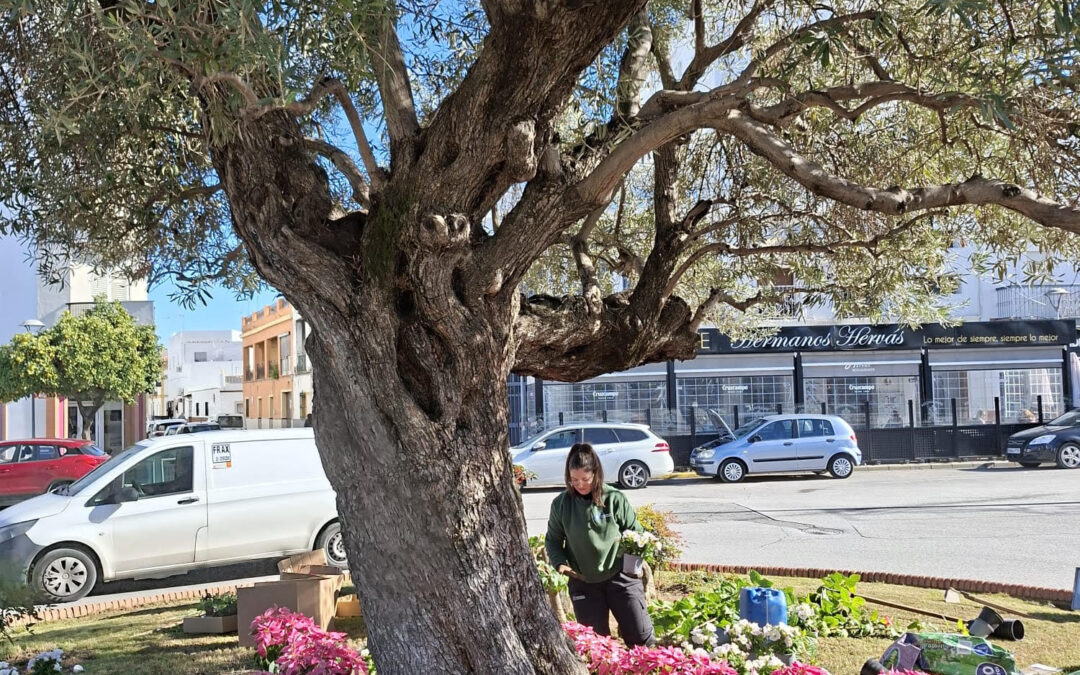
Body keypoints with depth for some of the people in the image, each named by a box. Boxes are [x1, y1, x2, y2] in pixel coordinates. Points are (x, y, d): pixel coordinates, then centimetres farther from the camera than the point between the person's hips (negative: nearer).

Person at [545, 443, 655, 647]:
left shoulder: (615, 499, -9)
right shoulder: (561, 504, -5)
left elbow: (636, 531, 2)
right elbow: (553, 540, 8)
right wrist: (560, 563, -9)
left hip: (620, 576, -1)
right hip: (583, 582, 1)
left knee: (640, 636, 1)